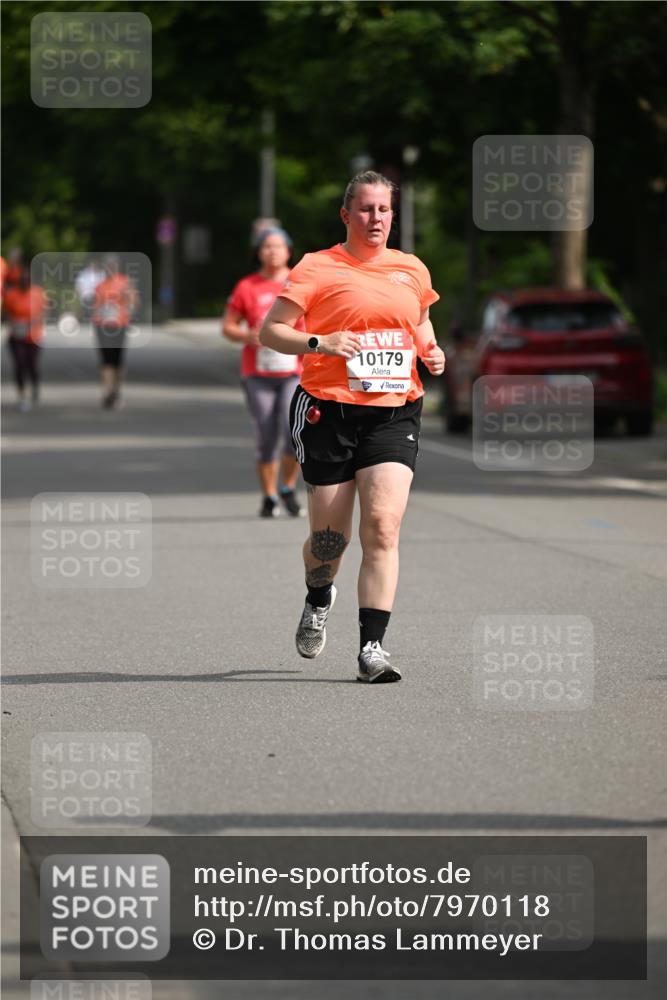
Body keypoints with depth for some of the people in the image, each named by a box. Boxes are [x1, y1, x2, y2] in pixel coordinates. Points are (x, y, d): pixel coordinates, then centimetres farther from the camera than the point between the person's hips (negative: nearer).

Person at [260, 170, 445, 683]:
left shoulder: (412, 270, 13)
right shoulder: (317, 267, -1)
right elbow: (270, 331, -3)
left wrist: (431, 352, 10)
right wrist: (319, 343, -19)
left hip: (395, 411, 2)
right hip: (329, 410, -2)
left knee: (383, 525, -15)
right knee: (330, 535, 3)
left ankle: (372, 647, -14)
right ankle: (319, 601, 39)